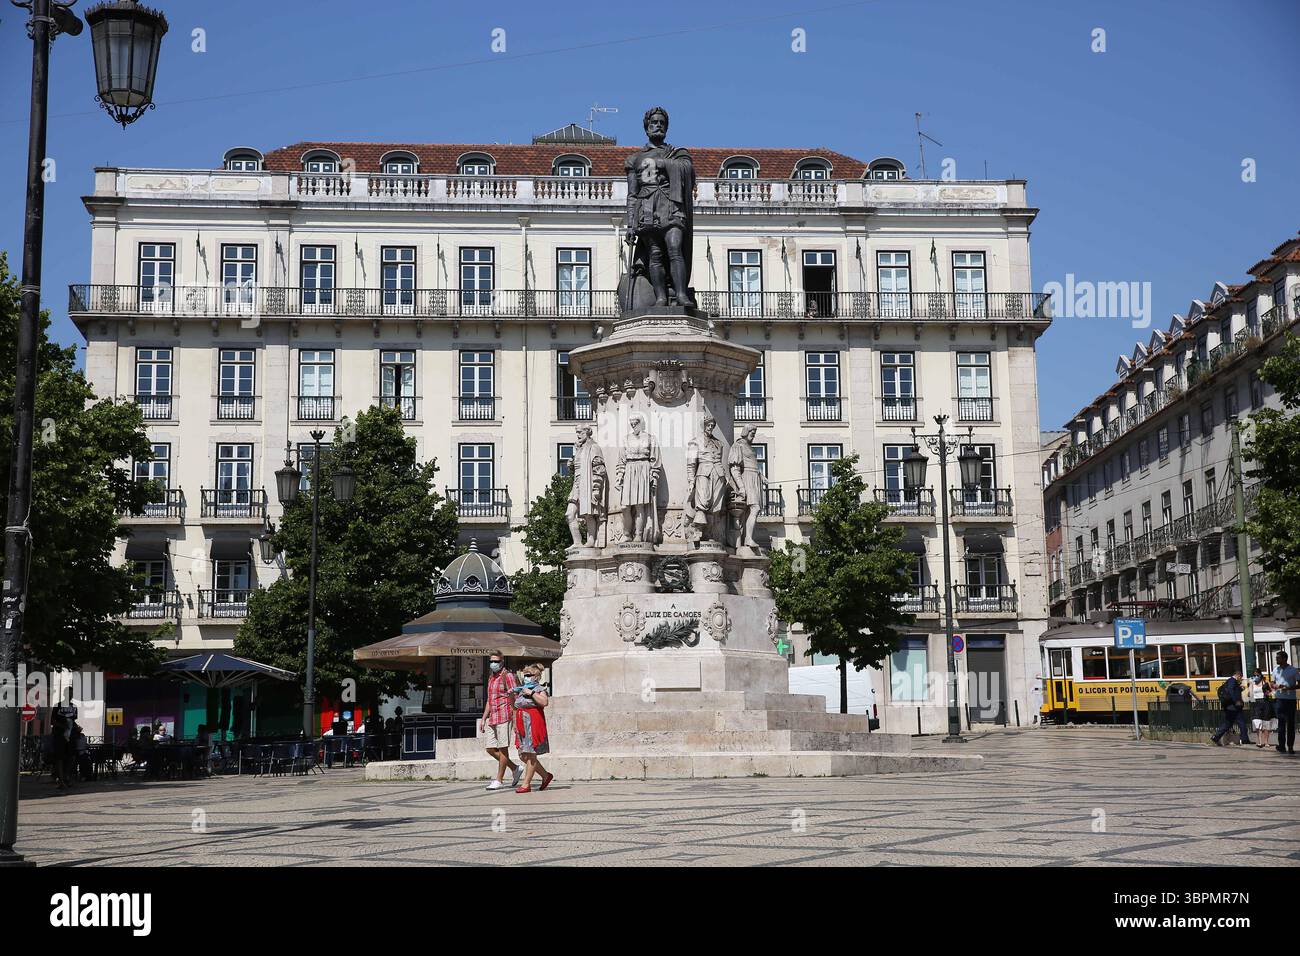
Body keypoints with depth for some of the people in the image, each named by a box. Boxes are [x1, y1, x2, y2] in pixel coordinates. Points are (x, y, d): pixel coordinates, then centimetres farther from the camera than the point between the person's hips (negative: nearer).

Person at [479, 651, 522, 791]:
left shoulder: (508, 676, -5)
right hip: (492, 718, 9)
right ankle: (516, 769, 21)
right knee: (490, 749, 7)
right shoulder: (491, 678, 19)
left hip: (504, 716, -9)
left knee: (502, 748, -3)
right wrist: (483, 718, 21)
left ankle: (499, 780, 2)